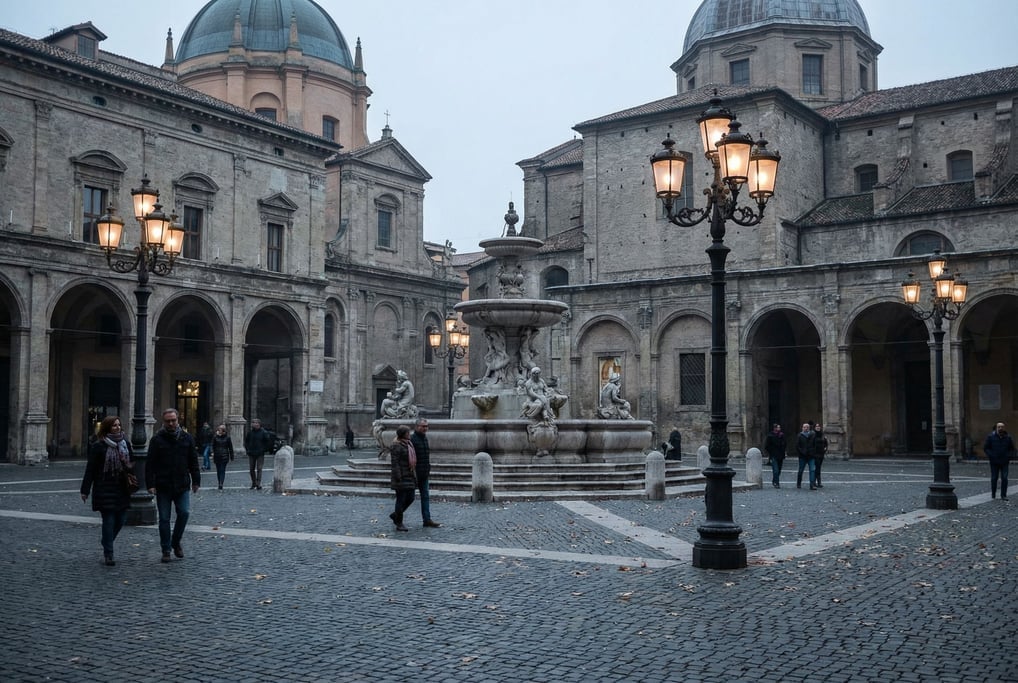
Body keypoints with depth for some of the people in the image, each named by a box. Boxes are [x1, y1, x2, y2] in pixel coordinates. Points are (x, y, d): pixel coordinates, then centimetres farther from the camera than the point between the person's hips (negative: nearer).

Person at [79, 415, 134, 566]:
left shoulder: (125, 443, 8)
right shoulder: (98, 446, -7)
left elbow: (131, 463, 16)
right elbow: (90, 469, -7)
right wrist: (85, 490, -9)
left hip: (121, 489, 5)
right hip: (104, 489, -5)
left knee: (121, 519, 7)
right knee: (109, 520, -4)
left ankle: (105, 539, 35)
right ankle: (108, 554, 4)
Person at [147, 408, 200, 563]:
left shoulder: (187, 438, 6)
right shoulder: (157, 439, -2)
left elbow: (193, 462, 10)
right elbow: (150, 464, -4)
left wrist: (196, 481, 7)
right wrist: (150, 484, -11)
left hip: (182, 486, 2)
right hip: (163, 487, -1)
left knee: (184, 513, -6)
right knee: (164, 519, 4)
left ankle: (176, 542, 17)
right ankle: (166, 550, 14)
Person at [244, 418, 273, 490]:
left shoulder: (263, 432, -6)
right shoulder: (250, 432, 5)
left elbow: (269, 441, -1)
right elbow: (246, 440, 19)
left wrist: (265, 449, -4)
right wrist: (247, 448, 9)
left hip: (260, 454, -4)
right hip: (251, 454, 4)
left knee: (259, 469, -7)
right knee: (251, 469, 8)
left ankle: (258, 484, -6)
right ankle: (253, 483, 23)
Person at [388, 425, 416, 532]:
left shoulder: (408, 444, 14)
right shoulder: (396, 446, -14)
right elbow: (394, 463, -18)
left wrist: (413, 476, 19)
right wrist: (398, 478, -21)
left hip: (409, 477, 9)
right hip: (401, 478, -9)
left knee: (410, 498, 11)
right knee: (401, 500, -2)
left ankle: (395, 515, 28)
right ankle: (399, 524, 7)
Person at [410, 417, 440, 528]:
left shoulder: (425, 438, 13)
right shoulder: (412, 439, -15)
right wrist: (413, 472, -22)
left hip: (424, 474, 8)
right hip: (415, 474, -8)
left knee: (426, 497, 7)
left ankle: (427, 519, 8)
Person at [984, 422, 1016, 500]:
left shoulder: (1008, 437, 2)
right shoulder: (991, 436, -3)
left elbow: (1012, 449, 12)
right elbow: (985, 448, 0)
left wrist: (1008, 456, -3)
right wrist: (991, 456, -10)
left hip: (1004, 462, 1)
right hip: (994, 462, -1)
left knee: (1004, 478, -5)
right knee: (994, 478, 6)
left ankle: (1003, 495, 0)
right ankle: (993, 494, 21)